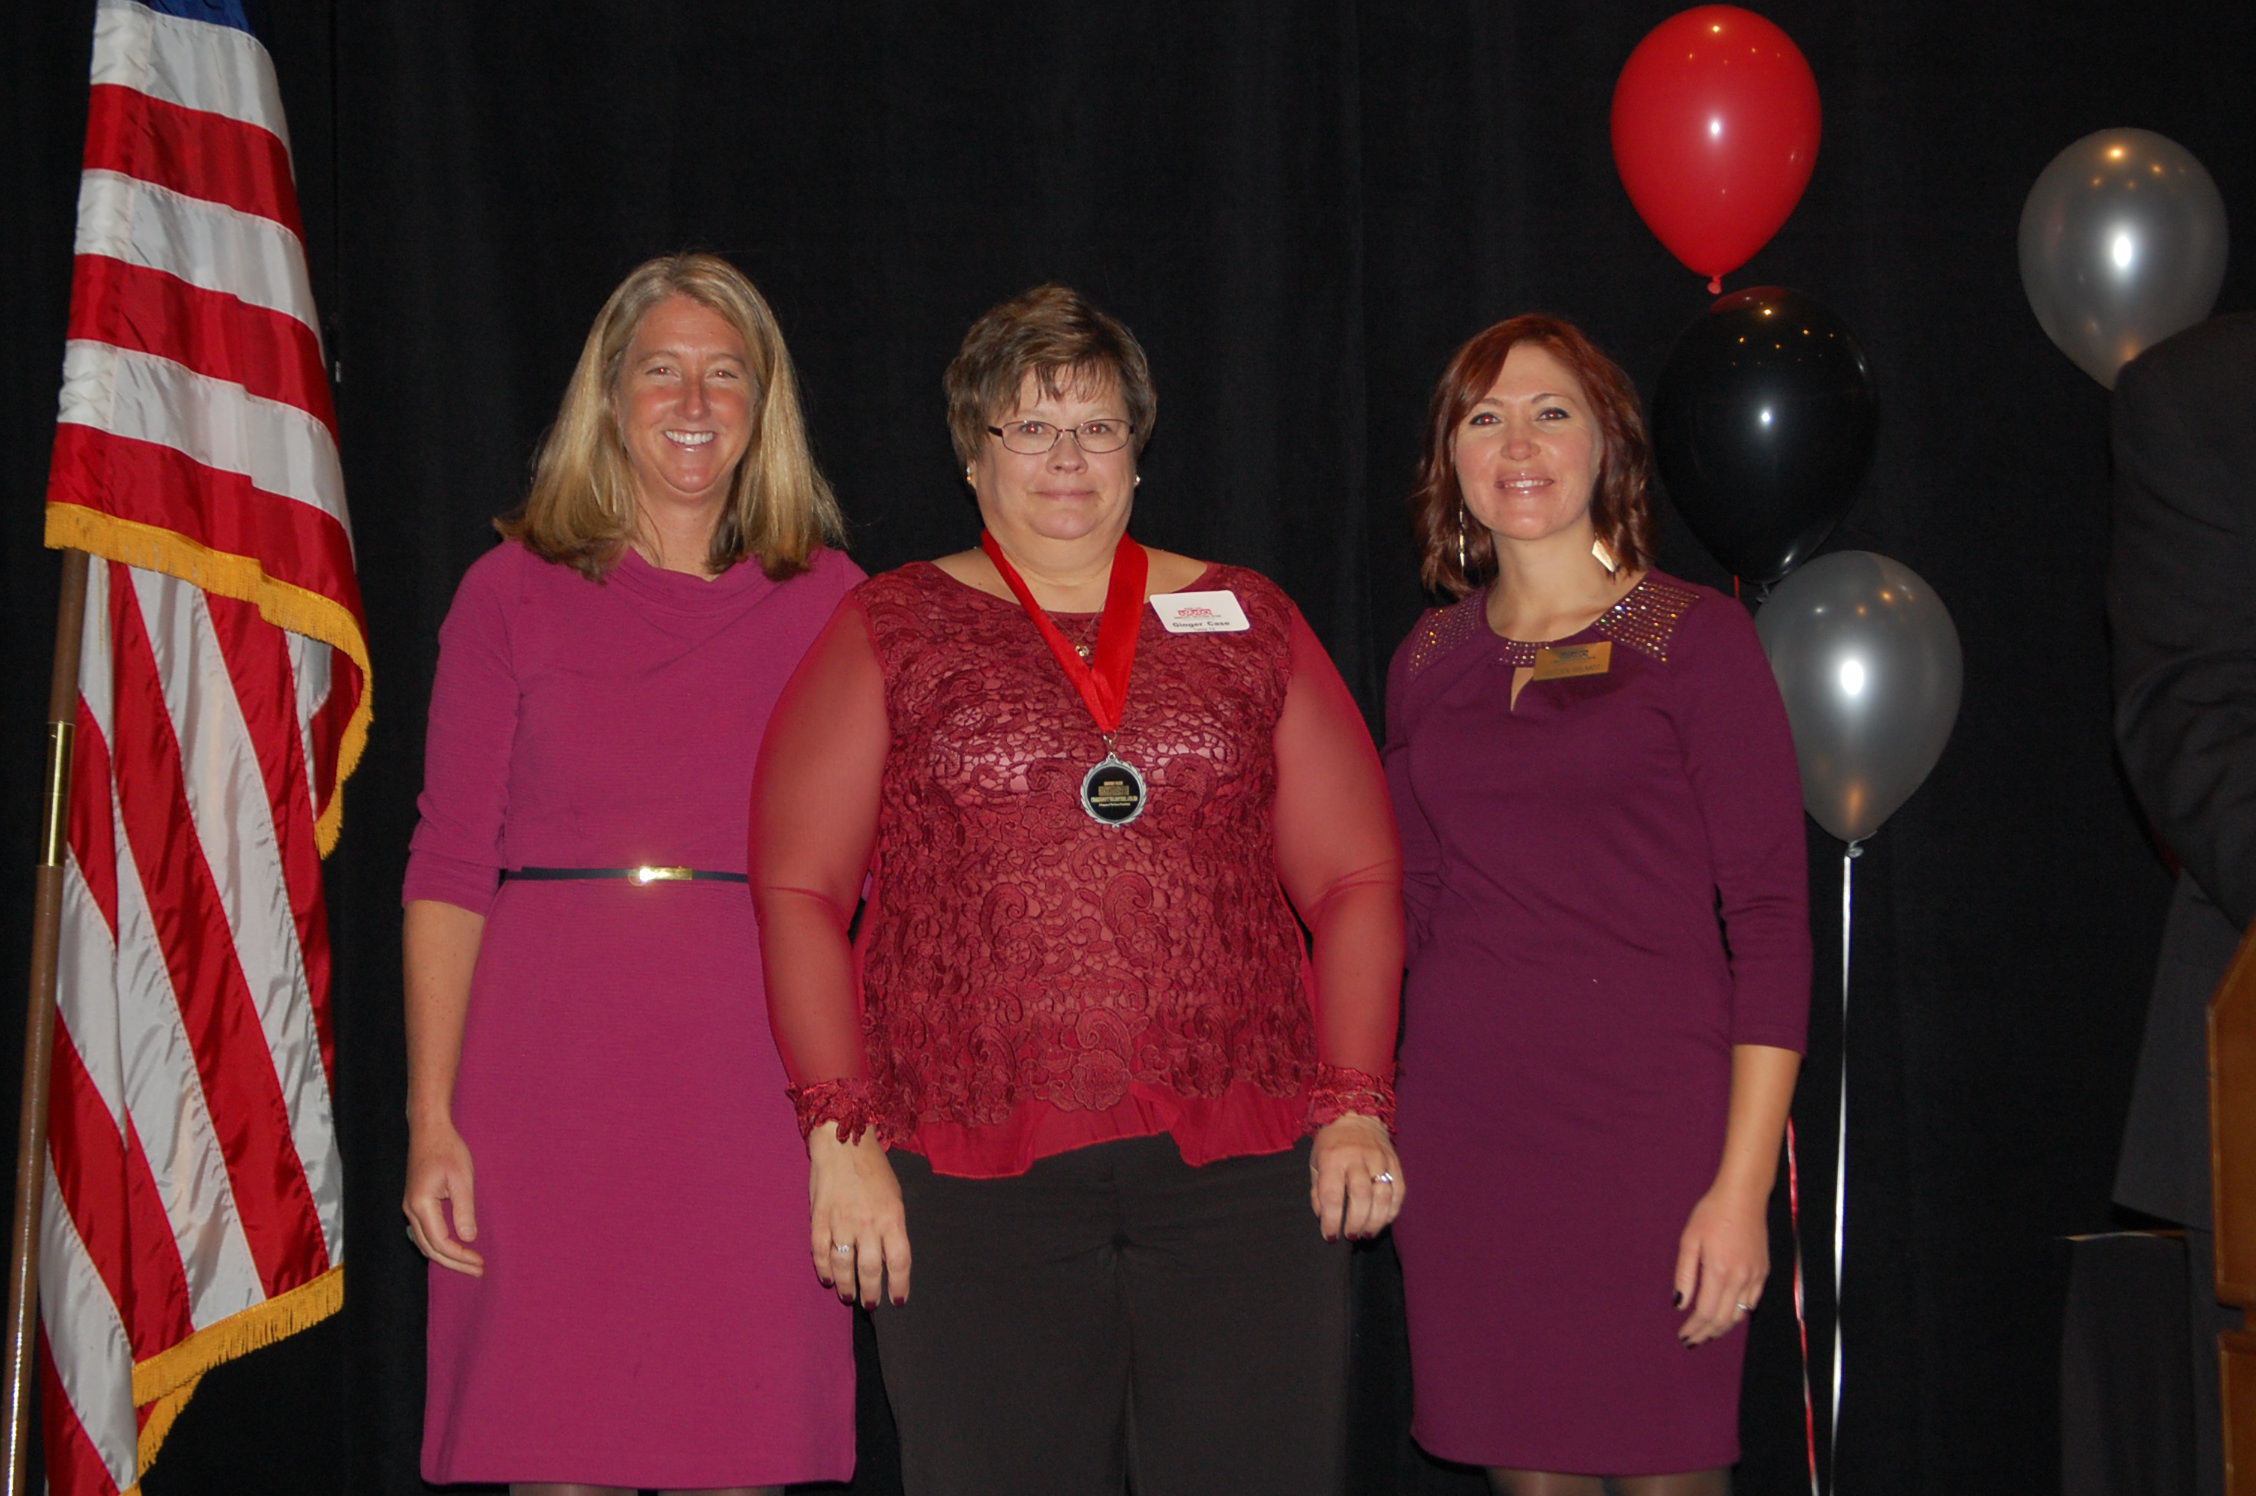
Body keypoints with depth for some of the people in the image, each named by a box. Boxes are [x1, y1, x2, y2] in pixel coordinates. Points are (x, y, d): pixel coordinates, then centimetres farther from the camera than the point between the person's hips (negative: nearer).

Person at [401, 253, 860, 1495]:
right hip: (555, 1064, -1)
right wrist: (431, 1116, -5)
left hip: (753, 1062, 1)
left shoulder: (828, 600, 8)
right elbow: (449, 865, 2)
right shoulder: (515, 591, 5)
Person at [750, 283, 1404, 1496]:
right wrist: (841, 1132, -5)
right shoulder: (891, 632, 9)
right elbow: (798, 892, 4)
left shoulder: (1248, 623, 14)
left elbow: (1355, 877, 12)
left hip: (1242, 1164, 2)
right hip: (975, 1179, -1)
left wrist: (1354, 1102, 1)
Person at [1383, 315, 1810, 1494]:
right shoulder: (1429, 661, 12)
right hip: (1462, 1124, 4)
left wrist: (1745, 1183, -13)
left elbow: (1771, 921, -6)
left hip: (1648, 1118, -4)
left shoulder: (1694, 637, -2)